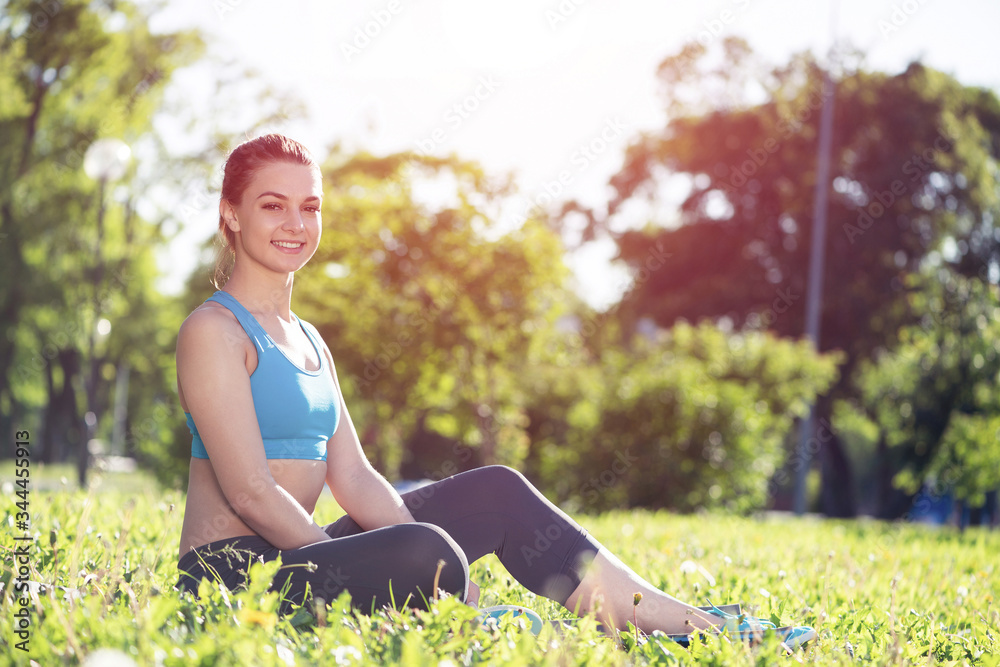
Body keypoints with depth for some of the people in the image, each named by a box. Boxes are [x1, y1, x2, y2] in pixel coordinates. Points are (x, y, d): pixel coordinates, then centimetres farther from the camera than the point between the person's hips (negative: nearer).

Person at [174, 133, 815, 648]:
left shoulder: (306, 340, 17)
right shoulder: (214, 331, -9)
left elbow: (353, 477, 8)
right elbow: (250, 491, -17)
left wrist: (442, 568, -7)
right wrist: (365, 574, -18)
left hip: (299, 558, 8)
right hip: (231, 575, -8)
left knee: (495, 491, -1)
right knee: (421, 552, -33)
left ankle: (682, 622, -6)